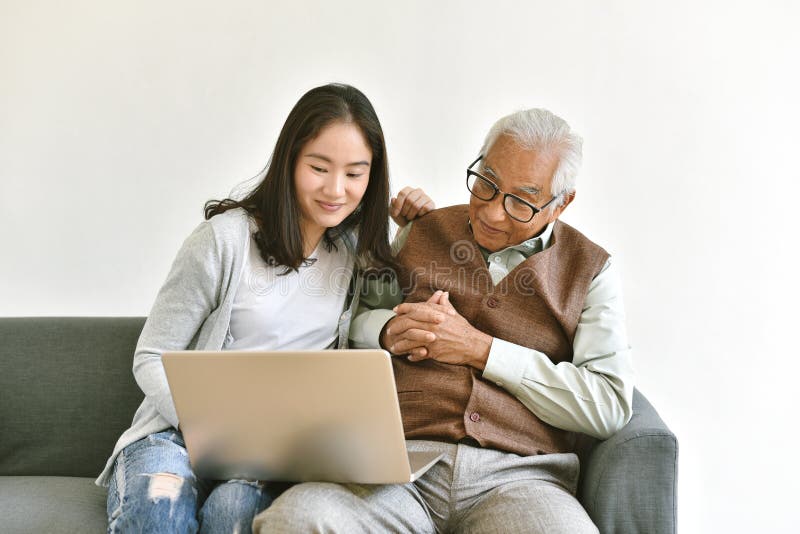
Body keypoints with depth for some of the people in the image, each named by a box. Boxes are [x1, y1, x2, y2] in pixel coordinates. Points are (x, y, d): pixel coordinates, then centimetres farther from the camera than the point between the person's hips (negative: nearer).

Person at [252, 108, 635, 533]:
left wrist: (481, 350, -6)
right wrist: (389, 330, -1)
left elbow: (610, 405, 0)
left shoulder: (590, 270, 11)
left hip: (517, 475, 0)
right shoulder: (423, 233, 17)